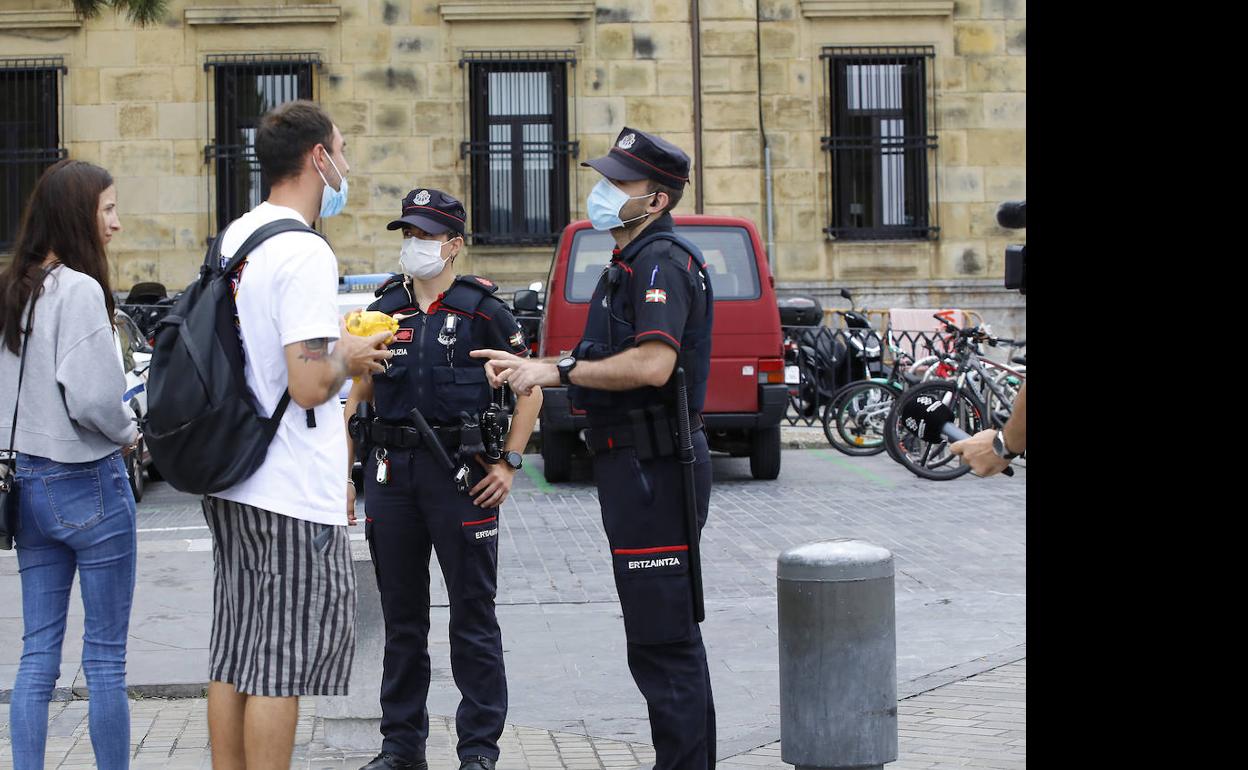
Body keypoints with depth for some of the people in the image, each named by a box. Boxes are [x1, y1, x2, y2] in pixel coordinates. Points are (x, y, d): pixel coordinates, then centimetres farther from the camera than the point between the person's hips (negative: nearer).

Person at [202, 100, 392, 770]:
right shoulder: (305, 253, -17)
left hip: (231, 487, 9)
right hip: (292, 495, -9)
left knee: (233, 657, 13)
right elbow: (309, 384, -24)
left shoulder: (234, 237, 12)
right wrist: (349, 357, -4)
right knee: (281, 666, -2)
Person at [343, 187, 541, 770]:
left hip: (460, 470, -4)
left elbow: (529, 390, 2)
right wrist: (344, 474, 9)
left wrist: (509, 464, -6)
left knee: (473, 615, 0)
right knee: (401, 617, 11)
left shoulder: (482, 310, -1)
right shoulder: (384, 311, 11)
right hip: (390, 470, 4)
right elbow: (358, 397, 16)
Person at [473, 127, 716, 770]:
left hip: (652, 468, -11)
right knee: (671, 631, 17)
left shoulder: (662, 263, -15)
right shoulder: (629, 266, 19)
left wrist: (557, 371, -19)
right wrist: (530, 367, 13)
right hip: (636, 465, 11)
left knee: (661, 641, -8)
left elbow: (652, 365, -29)